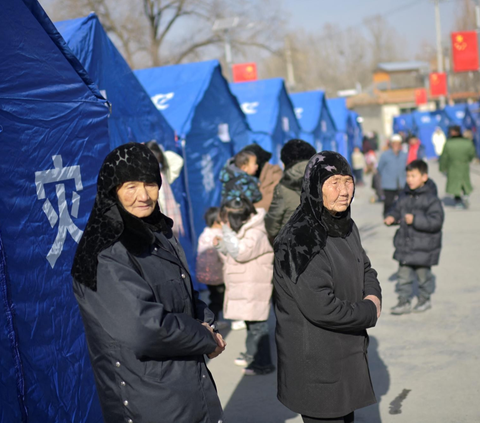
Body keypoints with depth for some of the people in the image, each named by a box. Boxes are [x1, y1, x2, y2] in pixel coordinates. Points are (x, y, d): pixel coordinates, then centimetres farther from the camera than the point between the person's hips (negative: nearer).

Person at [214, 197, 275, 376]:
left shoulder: (255, 234, -18)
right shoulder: (241, 232, 15)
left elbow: (240, 252, -29)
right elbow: (231, 255, 24)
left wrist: (227, 232, -22)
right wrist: (221, 246, 5)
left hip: (254, 289, -11)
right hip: (243, 289, 11)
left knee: (257, 325, -7)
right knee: (250, 322, 21)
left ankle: (264, 363, -1)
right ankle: (251, 355, 35)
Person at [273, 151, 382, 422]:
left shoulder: (346, 227, 3)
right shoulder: (301, 239, -25)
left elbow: (365, 268, 18)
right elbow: (321, 308, -28)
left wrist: (373, 296, -5)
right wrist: (369, 312, -13)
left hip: (348, 354, 9)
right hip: (316, 361, -8)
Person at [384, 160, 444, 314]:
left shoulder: (431, 199, -15)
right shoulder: (405, 196, 3)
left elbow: (436, 221, -21)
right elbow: (397, 209, 18)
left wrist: (415, 220, -26)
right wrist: (391, 217, -4)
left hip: (424, 245, -5)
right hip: (405, 243, 5)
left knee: (423, 273, 10)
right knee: (403, 273, 7)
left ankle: (424, 299, 30)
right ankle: (404, 302, 17)